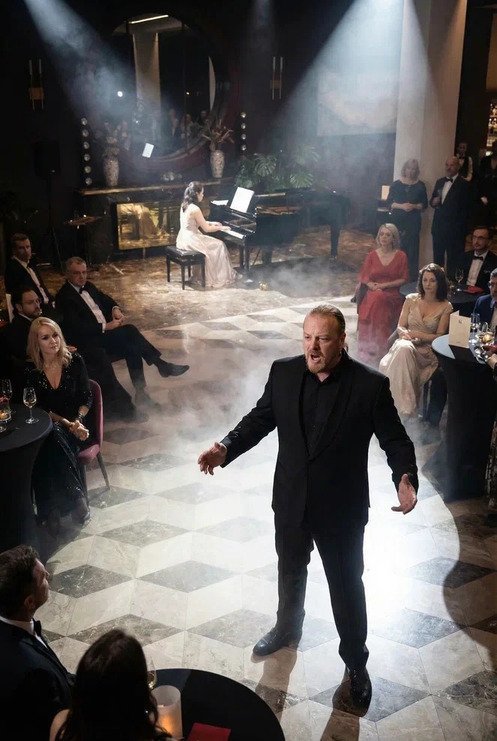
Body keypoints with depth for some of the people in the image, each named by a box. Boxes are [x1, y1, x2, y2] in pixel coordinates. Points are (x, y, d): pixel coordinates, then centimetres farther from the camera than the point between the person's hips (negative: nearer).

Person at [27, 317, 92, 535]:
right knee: (54, 437, -36)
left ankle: (52, 510, -25)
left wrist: (77, 421, -14)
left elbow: (87, 398, 4)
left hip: (75, 425, 0)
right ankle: (77, 498, -28)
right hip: (45, 428, 1)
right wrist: (67, 424, -16)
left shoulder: (75, 361, 1)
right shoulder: (31, 371, 1)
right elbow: (41, 409, -2)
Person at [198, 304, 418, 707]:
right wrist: (226, 448, -14)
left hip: (342, 508, -3)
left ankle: (355, 660, 39)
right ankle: (287, 628, 55)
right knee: (290, 572, 26)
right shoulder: (283, 372, -10)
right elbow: (261, 418, 1)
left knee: (347, 585, 15)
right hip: (291, 501, 4)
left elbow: (395, 439, -12)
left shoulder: (371, 384, -19)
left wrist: (406, 478, -31)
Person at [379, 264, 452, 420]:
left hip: (428, 350, -2)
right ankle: (405, 402, -36)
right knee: (402, 347, -36)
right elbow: (400, 327, 11)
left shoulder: (446, 307, 5)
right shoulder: (411, 299, 13)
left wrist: (416, 334, -12)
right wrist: (404, 333, -13)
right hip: (408, 342, 2)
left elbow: (440, 336, 1)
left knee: (405, 349, -37)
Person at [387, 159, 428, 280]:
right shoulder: (396, 184, 6)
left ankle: (412, 275, 1)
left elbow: (425, 204, 9)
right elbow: (389, 202, 4)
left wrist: (414, 206, -10)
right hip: (398, 221, 0)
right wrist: (401, 206, -12)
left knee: (412, 248, -4)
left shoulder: (420, 186, 7)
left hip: (413, 222, 0)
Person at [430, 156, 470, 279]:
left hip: (454, 230, -6)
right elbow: (432, 201, 19)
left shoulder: (464, 185, -7)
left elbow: (465, 209, -8)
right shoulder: (440, 182, 13)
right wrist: (434, 201, -5)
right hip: (438, 227, 6)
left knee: (453, 261, -2)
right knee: (437, 258, 11)